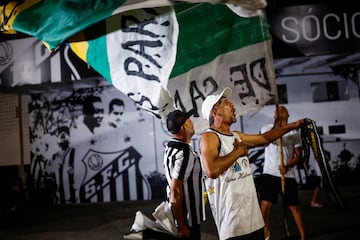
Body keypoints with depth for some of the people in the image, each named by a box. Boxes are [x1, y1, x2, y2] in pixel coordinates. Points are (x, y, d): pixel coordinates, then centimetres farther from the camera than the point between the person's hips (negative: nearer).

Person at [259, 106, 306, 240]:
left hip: (288, 175, 1)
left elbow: (298, 154, 2)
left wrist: (287, 167, -14)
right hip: (269, 174, -1)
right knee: (265, 204, -9)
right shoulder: (267, 128, 4)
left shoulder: (294, 132, 6)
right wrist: (276, 124, -31)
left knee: (294, 206, 3)